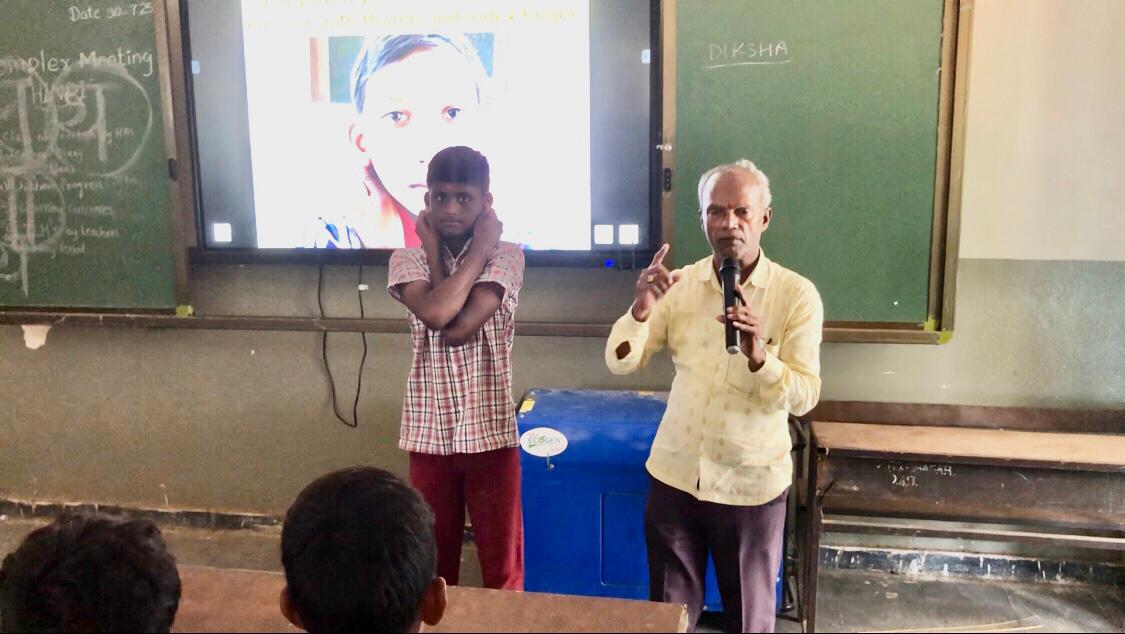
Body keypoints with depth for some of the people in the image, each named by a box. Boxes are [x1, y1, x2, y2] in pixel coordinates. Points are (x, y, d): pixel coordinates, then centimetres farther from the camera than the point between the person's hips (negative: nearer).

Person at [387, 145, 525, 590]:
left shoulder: (507, 256, -5)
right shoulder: (407, 259, 0)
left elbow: (460, 328, -20)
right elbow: (434, 312, -23)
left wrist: (434, 252, -10)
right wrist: (479, 247, -12)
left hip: (490, 433, -1)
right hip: (428, 433, 2)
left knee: (502, 565, 10)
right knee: (432, 561, 16)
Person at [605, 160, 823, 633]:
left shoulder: (797, 294, -10)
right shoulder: (680, 285, -2)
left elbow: (804, 396, -15)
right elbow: (620, 363, -6)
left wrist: (758, 356, -33)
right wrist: (642, 309, -24)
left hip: (752, 485, -2)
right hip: (674, 476, 2)